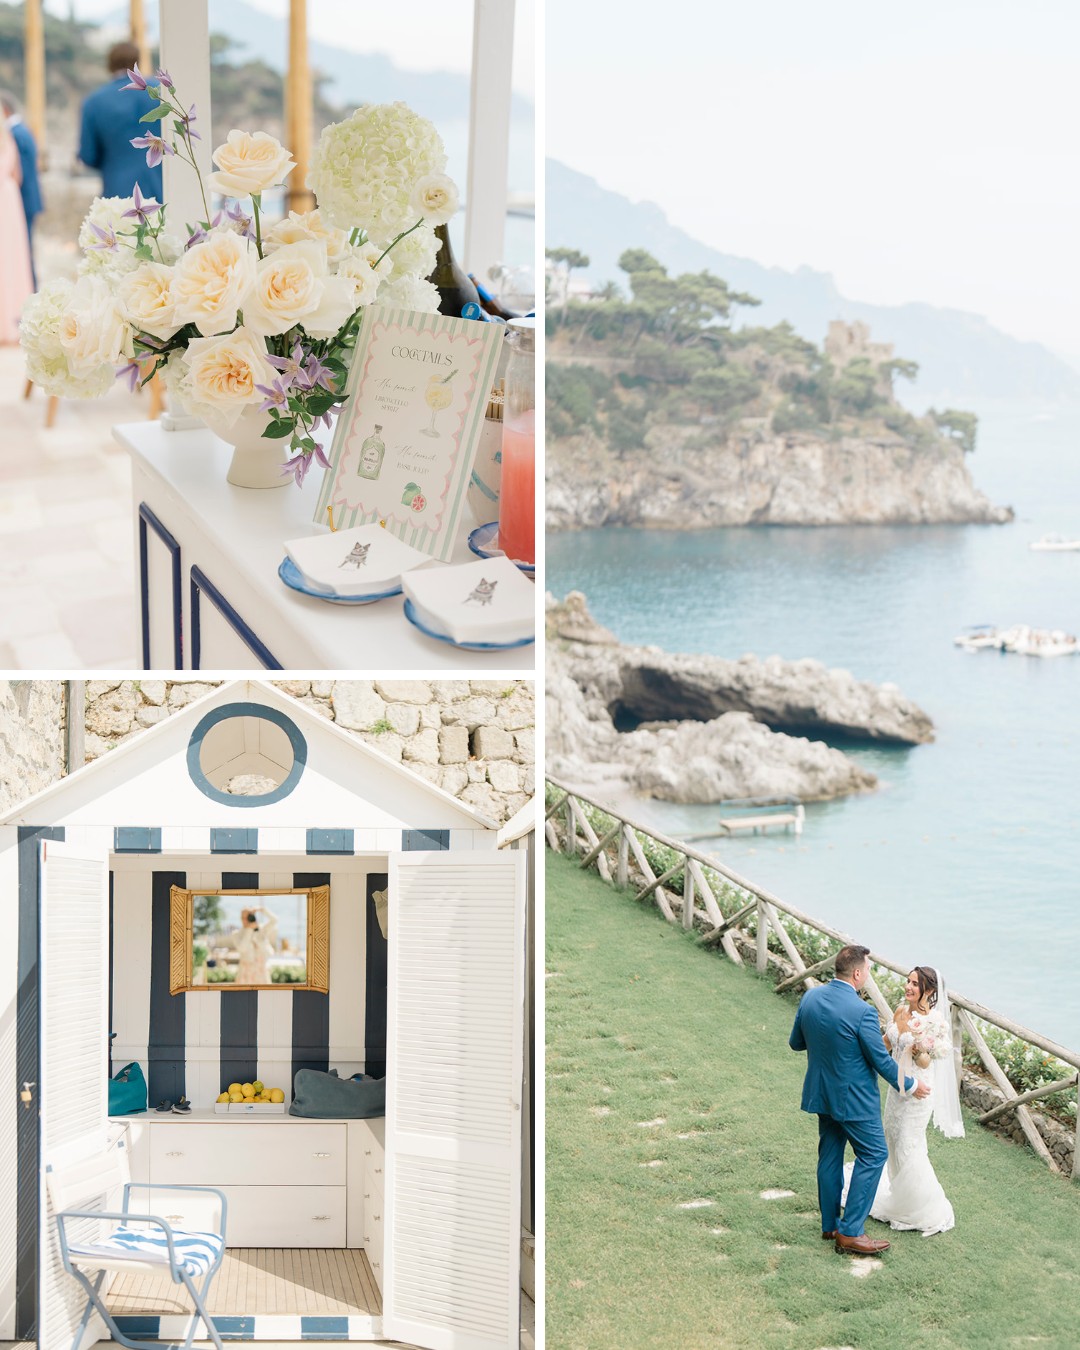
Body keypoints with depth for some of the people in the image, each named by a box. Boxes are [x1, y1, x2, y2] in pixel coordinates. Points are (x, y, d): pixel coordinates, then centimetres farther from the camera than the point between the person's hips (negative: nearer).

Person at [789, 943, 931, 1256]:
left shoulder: (810, 997, -5)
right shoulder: (862, 1012, -25)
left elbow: (795, 1042, 7)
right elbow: (882, 1061, -16)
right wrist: (910, 1085, 0)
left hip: (820, 1094, 7)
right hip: (854, 1099, -7)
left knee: (830, 1156, 18)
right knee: (873, 1155, 4)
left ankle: (830, 1224, 27)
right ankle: (850, 1231, 2)